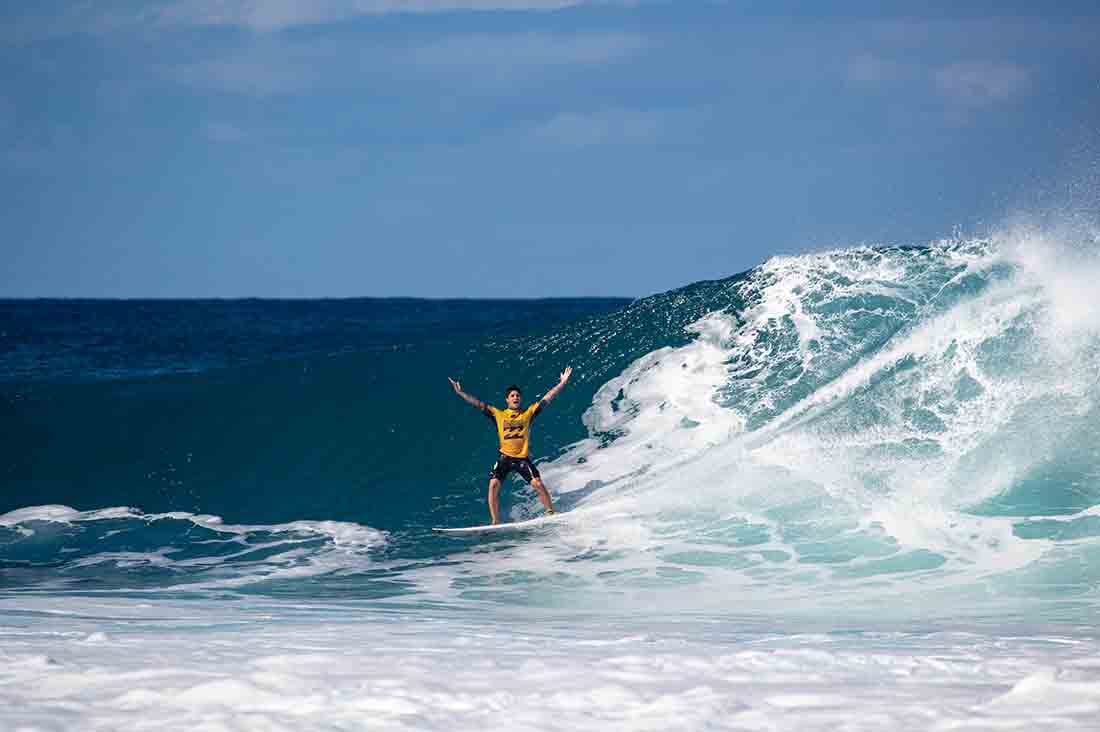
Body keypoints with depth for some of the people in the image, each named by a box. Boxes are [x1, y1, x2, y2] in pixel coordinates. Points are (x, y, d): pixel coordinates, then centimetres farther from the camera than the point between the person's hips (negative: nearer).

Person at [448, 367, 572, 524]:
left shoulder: (528, 413, 9)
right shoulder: (498, 414, 10)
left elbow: (546, 398, 7)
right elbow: (478, 404, 8)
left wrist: (562, 383, 2)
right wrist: (460, 393, 2)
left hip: (523, 458, -1)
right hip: (505, 457, 1)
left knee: (538, 484, -13)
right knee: (493, 485, -15)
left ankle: (552, 514, 0)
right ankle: (496, 522, -12)